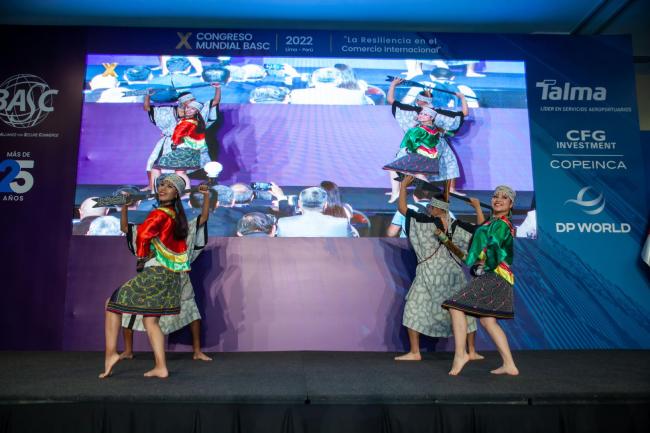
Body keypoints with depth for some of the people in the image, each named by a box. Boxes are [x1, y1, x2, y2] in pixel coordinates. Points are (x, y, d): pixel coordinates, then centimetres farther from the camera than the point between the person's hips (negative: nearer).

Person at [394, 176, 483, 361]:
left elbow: (402, 208, -4)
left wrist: (403, 185, 7)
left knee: (414, 309, 7)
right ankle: (472, 352, 21)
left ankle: (414, 352, 5)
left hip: (430, 274, -3)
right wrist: (477, 207, 19)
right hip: (453, 275, 4)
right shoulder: (457, 226, 1)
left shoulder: (425, 222, -8)